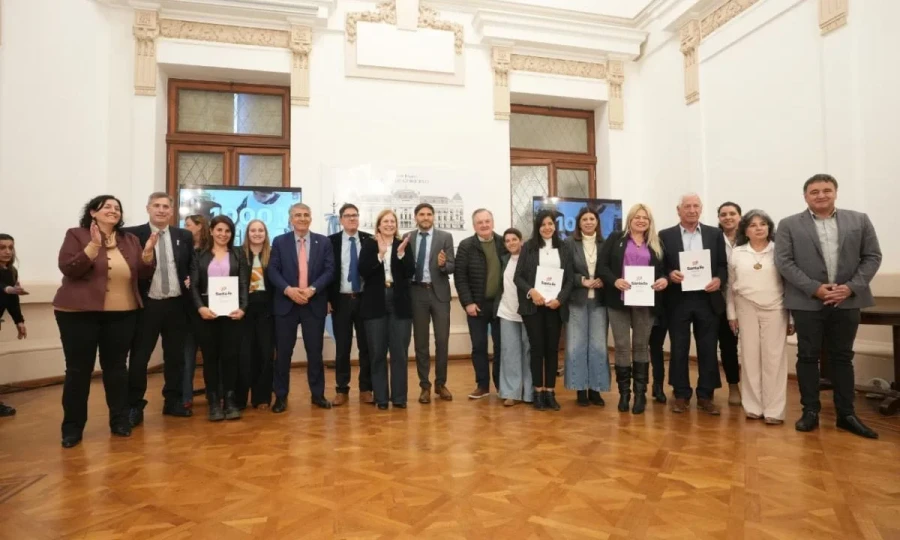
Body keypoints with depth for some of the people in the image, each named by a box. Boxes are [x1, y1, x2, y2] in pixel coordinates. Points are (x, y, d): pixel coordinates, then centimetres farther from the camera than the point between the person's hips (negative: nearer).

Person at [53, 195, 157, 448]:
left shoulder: (130, 240, 9)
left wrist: (148, 251, -12)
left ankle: (120, 420, 19)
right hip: (79, 313, -3)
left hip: (122, 314, 3)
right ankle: (72, 428, 14)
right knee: (78, 370, 2)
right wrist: (94, 246, -23)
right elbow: (67, 268, -13)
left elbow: (144, 274, 5)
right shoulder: (76, 235, -1)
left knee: (116, 367, 9)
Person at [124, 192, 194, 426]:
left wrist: (191, 281, -3)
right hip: (147, 305, -2)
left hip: (176, 304, 3)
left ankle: (173, 401, 24)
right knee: (139, 357, 3)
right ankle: (134, 406, 17)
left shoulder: (184, 236, 8)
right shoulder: (132, 234, 0)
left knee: (175, 356, 11)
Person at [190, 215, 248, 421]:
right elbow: (193, 285, 3)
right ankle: (214, 402, 12)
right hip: (207, 311, 1)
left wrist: (242, 308, -14)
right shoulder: (200, 256, 10)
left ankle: (230, 400, 10)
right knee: (210, 356, 4)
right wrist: (200, 307, -15)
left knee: (231, 355, 1)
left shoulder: (238, 255, 8)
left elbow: (244, 285, 1)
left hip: (231, 311, 0)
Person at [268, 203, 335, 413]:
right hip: (286, 303, 0)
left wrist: (312, 289, -15)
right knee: (283, 352, 6)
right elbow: (272, 270, -1)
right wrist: (288, 289, -16)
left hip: (315, 303, 0)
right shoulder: (279, 241, 6)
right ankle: (281, 396, 19)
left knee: (315, 351, 7)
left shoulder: (323, 242, 6)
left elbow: (329, 270, -2)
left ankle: (318, 394, 19)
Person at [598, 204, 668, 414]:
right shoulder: (615, 239, 5)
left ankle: (640, 393, 18)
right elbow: (602, 265, -2)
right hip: (619, 301, -2)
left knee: (641, 346, 9)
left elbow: (664, 269, 13)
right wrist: (614, 281, -18)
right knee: (622, 346, 3)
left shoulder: (656, 244, 12)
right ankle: (624, 393, 15)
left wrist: (664, 279, -9)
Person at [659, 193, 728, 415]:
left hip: (707, 299, 1)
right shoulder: (665, 236, 4)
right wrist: (670, 275, -18)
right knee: (679, 350, 6)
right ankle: (681, 394, 18)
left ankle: (706, 396, 19)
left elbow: (723, 265, 7)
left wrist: (719, 280, -12)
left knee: (708, 350, 7)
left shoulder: (715, 234, 8)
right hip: (678, 300, -1)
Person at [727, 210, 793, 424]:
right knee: (750, 357, 5)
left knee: (773, 358, 0)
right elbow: (731, 286, 9)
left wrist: (792, 318, -1)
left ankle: (773, 410, 7)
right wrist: (732, 314, 7)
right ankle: (753, 406, 14)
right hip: (746, 309, 2)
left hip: (774, 309, -2)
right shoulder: (737, 253, 6)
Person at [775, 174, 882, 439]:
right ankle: (810, 411, 14)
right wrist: (815, 288, -14)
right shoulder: (789, 225, 0)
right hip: (807, 302, -2)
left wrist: (851, 287, -10)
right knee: (808, 356, 4)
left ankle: (846, 414, 19)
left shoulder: (859, 220, 7)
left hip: (847, 301, 2)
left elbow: (872, 257, 4)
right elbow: (784, 261, -6)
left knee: (843, 357, 10)